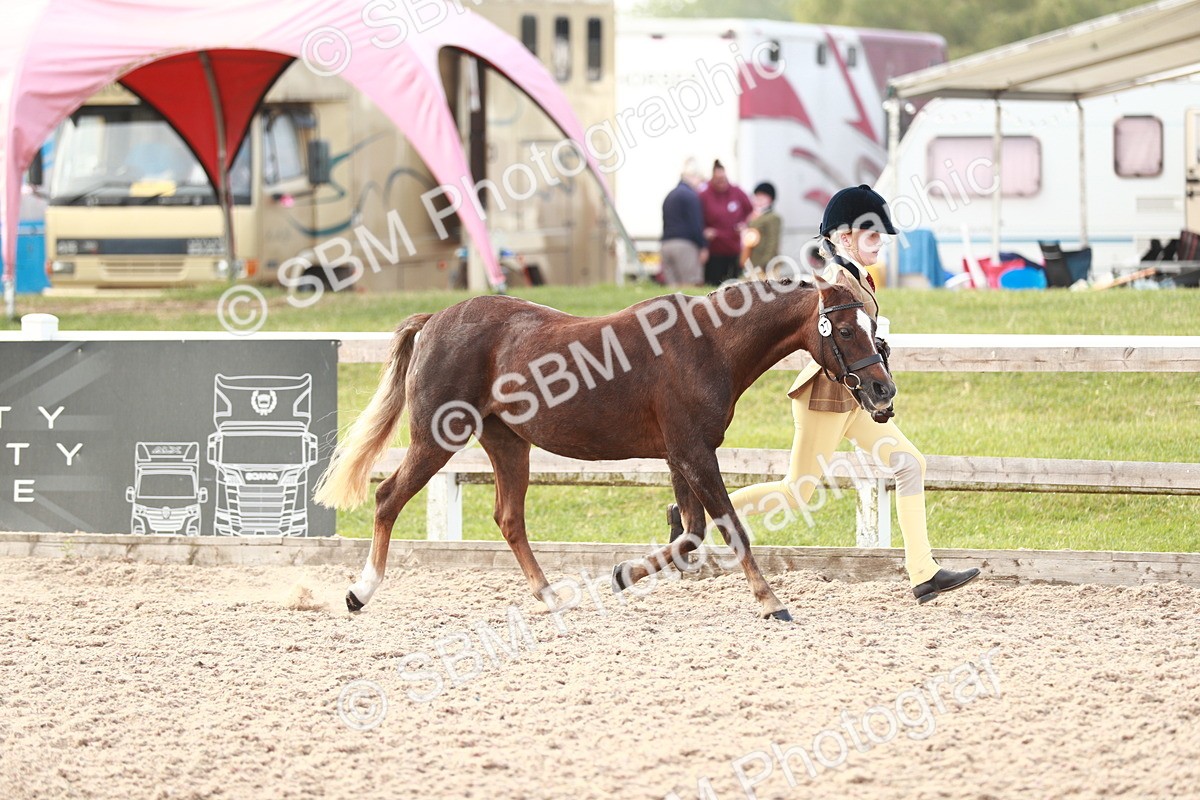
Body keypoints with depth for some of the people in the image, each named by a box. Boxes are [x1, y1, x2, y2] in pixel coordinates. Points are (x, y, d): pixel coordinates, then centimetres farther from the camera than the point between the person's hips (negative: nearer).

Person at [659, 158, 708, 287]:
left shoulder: (670, 196, 20)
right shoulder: (690, 195, -7)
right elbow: (695, 224, -12)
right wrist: (703, 246, -7)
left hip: (666, 244, 8)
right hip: (685, 244, -8)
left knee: (672, 286, 4)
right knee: (691, 286, -9)